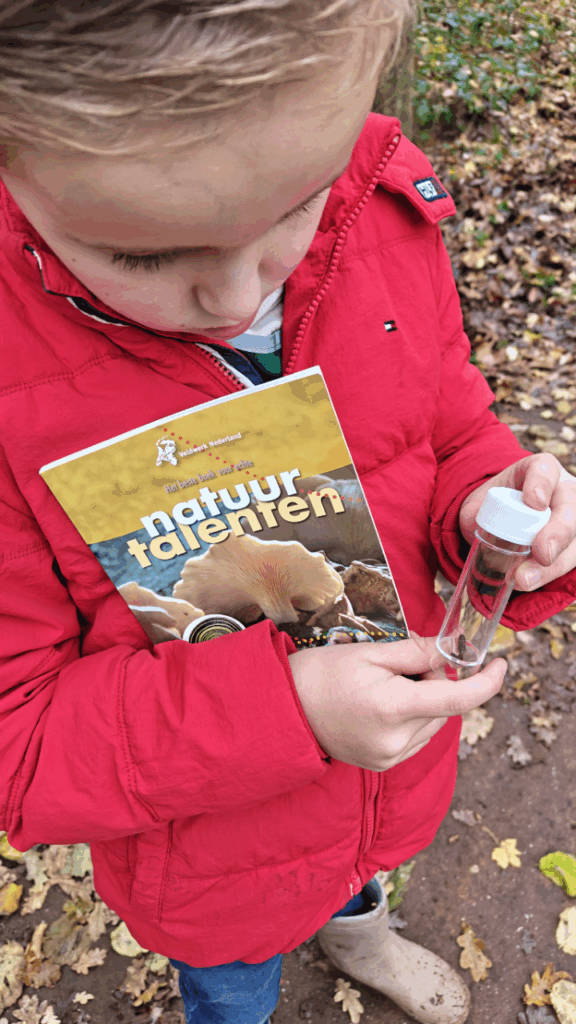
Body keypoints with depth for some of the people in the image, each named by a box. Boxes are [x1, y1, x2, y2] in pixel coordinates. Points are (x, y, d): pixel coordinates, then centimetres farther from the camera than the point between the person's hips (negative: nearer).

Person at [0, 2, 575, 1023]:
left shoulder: (388, 212, -19)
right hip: (207, 857, -3)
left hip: (395, 755, 4)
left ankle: (354, 929, 80)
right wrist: (278, 712, -37)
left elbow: (452, 432, -4)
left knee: (362, 860, 41)